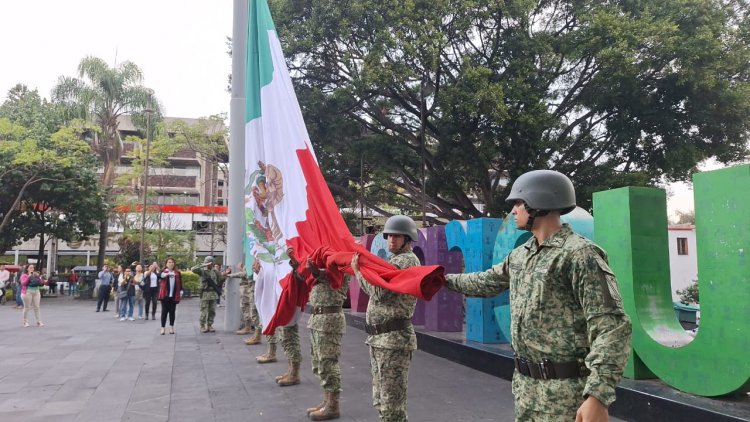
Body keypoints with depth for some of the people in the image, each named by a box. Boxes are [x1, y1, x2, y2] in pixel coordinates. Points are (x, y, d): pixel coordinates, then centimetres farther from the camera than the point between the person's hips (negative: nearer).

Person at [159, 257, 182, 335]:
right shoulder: (163, 272, -1)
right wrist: (165, 274, -44)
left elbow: (180, 283, 12)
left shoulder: (177, 273, 7)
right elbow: (160, 276, -24)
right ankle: (162, 328, 5)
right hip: (165, 295, -2)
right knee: (164, 311, 0)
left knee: (172, 312, 9)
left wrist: (181, 291, 3)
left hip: (174, 296, 2)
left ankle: (171, 327, 18)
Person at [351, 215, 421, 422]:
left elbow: (378, 291, -20)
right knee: (381, 400, 17)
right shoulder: (395, 260, 19)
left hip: (394, 338, -10)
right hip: (378, 337, 10)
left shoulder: (406, 260, -12)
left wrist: (357, 271, -8)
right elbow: (378, 289, 20)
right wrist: (361, 267, 11)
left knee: (392, 404, -6)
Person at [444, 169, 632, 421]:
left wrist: (598, 395, -29)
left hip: (564, 389, -8)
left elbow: (612, 326, -22)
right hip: (525, 382, 8)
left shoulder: (579, 254, -16)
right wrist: (447, 280, 36)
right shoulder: (520, 254, 10)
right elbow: (488, 282, 28)